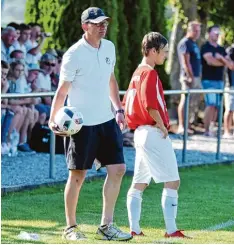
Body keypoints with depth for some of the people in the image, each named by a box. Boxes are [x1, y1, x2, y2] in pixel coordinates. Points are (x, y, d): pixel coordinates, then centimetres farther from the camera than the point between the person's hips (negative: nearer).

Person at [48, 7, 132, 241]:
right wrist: (53, 120, -24)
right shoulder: (74, 54, -14)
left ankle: (106, 226, 8)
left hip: (107, 120, 7)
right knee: (77, 175, 1)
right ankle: (70, 227, 13)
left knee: (117, 169, 2)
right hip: (82, 124, -7)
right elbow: (62, 90, -14)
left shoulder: (109, 47, 7)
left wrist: (118, 109, 13)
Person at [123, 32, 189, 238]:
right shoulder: (150, 73, -13)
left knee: (139, 183, 11)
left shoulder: (137, 73, 16)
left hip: (140, 132, 10)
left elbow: (127, 102, 21)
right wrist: (162, 126, -13)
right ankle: (171, 230, -13)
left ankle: (134, 228, 11)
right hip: (154, 133, -10)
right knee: (172, 181, -9)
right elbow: (150, 104, -24)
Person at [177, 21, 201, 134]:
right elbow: (186, 62, -17)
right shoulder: (185, 43, -10)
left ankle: (189, 125, 19)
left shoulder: (194, 43, 19)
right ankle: (181, 127, -11)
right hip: (188, 77, -10)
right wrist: (191, 77, -21)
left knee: (195, 102, 12)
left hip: (196, 77, 10)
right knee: (185, 100, -11)